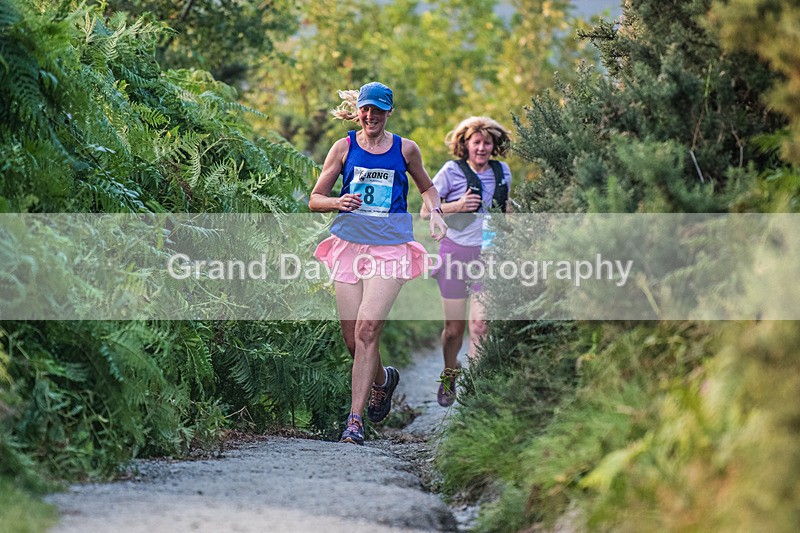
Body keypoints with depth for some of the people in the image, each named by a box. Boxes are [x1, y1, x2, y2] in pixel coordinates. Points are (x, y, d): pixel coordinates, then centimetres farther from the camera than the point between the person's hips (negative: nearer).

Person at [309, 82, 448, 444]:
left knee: (367, 328, -17)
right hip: (350, 245, 2)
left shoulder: (405, 149, 6)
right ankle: (383, 379, 37)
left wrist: (435, 213, 4)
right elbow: (315, 199, 8)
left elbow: (427, 187, 24)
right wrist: (339, 202, -13)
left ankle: (355, 419, -15)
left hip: (390, 248, -2)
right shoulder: (345, 148, 5)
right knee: (352, 337, 3)